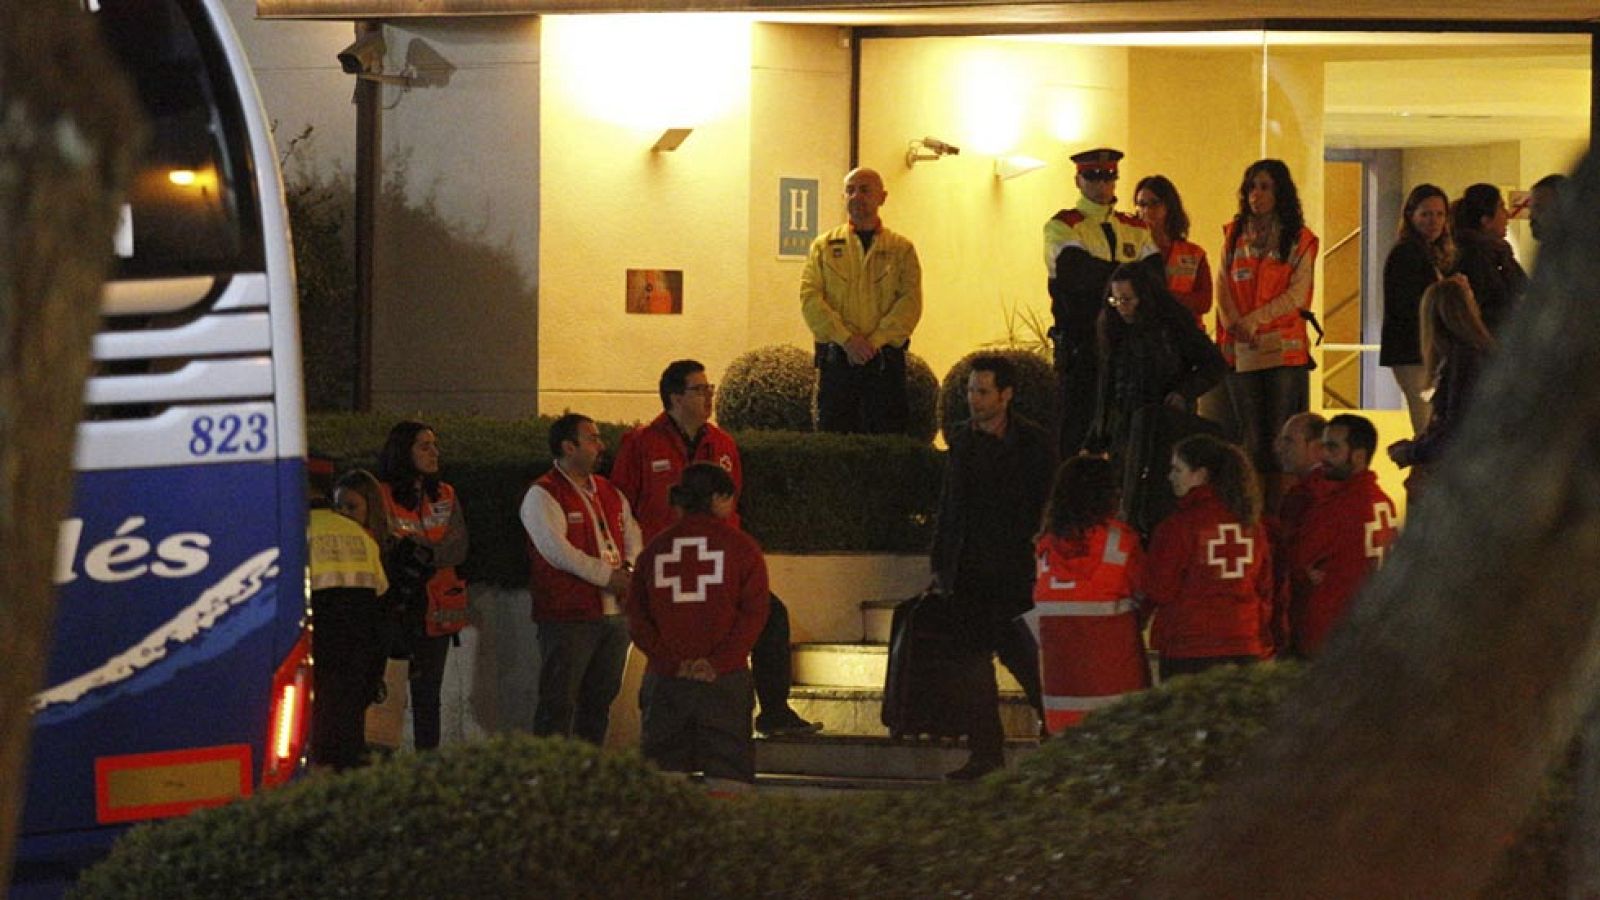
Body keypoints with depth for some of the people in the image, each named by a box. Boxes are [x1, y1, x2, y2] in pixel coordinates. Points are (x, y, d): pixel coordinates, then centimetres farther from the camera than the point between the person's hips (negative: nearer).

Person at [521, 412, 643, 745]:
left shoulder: (610, 494, 18)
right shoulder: (543, 495, -7)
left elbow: (633, 536, 17)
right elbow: (557, 551, -17)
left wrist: (628, 569, -5)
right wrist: (607, 576, -14)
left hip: (613, 614, 7)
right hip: (568, 616, -7)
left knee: (600, 699, 11)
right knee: (559, 703, -7)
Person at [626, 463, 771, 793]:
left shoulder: (654, 549, 7)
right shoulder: (740, 546, -1)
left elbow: (637, 620, 4)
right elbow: (753, 614, -8)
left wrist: (670, 662, -2)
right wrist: (719, 662, -10)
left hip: (664, 679, 2)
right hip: (725, 679, -2)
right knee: (728, 776, -1)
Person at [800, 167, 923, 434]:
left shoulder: (901, 249, 10)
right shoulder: (824, 247, 11)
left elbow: (910, 302, 0)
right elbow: (810, 299, 1)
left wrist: (875, 341, -13)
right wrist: (846, 339, -13)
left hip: (885, 359, 0)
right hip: (835, 359, 0)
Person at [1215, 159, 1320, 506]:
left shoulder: (1299, 240, 3)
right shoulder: (1234, 235, 13)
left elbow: (1297, 294, -5)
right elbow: (1223, 286, 6)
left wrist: (1254, 320, -15)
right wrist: (1233, 323, -12)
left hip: (1284, 347, -3)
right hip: (1240, 348, 3)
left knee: (1281, 433, -5)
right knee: (1249, 434, 4)